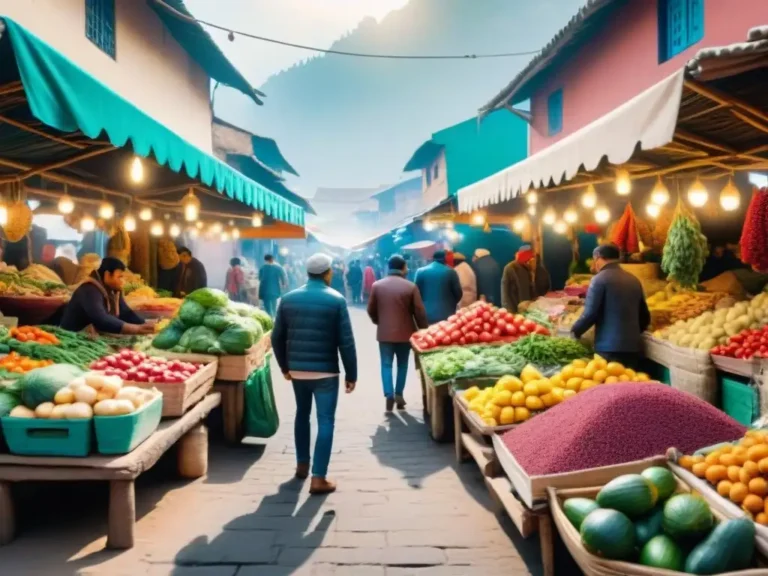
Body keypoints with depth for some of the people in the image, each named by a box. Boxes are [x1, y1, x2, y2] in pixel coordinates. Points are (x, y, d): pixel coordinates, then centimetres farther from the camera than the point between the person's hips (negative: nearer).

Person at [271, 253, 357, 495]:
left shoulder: (288, 298, 3)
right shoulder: (337, 300, -9)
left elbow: (277, 337, 6)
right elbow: (346, 341, -10)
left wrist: (284, 366, 18)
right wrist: (351, 374, -2)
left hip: (297, 369, 5)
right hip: (325, 370, -4)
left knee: (302, 414, 22)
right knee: (325, 421, 2)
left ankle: (302, 465, 33)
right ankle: (318, 478, 1)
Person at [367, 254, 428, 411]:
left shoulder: (377, 285, -2)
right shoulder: (411, 286, -8)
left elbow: (371, 310, 5)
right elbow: (419, 312, -6)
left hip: (384, 333, 1)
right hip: (405, 332, -1)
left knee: (386, 364, 7)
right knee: (402, 364, 14)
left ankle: (389, 395, -5)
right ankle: (399, 394, 15)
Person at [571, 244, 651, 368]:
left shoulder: (600, 279, -7)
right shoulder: (634, 280, 13)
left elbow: (590, 314, -12)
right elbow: (645, 317, 18)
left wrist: (574, 331, 4)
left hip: (609, 347, -6)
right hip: (633, 346, 6)